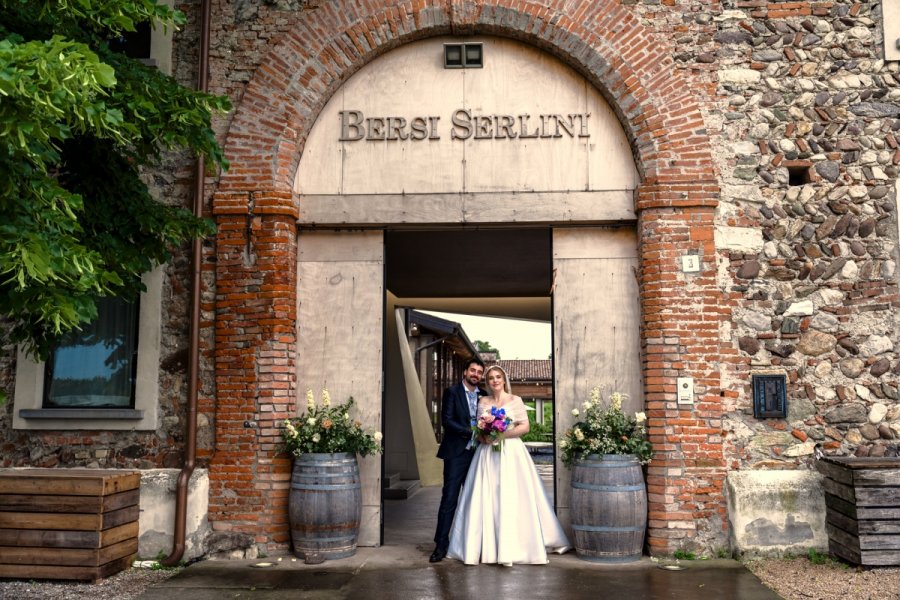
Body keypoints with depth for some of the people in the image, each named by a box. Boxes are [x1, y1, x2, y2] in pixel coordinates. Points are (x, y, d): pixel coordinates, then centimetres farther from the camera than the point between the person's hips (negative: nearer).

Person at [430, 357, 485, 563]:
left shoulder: (483, 396, 12)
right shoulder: (452, 392, -2)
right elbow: (446, 420, -11)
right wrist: (471, 432, -17)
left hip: (477, 453, 5)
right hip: (456, 453, -4)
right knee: (449, 499, -6)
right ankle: (441, 545, -1)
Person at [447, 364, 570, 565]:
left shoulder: (515, 400, 2)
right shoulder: (483, 402, 12)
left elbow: (525, 427, -5)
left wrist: (501, 434, -13)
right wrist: (482, 436, -7)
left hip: (510, 453, -3)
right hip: (487, 454, 3)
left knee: (511, 499, -7)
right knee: (485, 500, 0)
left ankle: (512, 547, 0)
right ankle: (486, 546, 8)